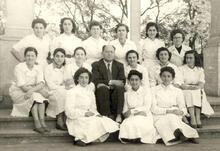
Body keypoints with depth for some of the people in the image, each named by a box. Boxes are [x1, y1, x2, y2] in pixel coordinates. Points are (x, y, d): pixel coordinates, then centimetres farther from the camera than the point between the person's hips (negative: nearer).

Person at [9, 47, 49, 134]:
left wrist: (32, 90, -34)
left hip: (34, 92, 4)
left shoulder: (38, 68, -1)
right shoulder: (19, 67, -13)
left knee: (41, 97, -26)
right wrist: (36, 89, -24)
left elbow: (41, 84, -16)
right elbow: (22, 86, -20)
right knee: (34, 96, -30)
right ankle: (36, 123, -33)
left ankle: (42, 122, -32)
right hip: (18, 92, -4)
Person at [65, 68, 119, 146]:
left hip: (89, 117, 7)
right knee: (95, 123, -31)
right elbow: (69, 112, -11)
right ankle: (79, 139, -18)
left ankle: (83, 139, -16)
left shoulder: (90, 92, 18)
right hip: (76, 120, -7)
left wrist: (96, 114, -6)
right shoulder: (72, 92, -3)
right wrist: (84, 113, -19)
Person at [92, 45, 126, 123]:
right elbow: (96, 81, -5)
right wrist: (110, 82, -15)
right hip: (102, 91, -1)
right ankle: (107, 116, -31)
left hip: (115, 92, 1)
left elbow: (122, 82, 4)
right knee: (103, 88, -34)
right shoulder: (96, 65, 10)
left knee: (120, 88, -31)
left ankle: (118, 115, -30)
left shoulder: (119, 65, 18)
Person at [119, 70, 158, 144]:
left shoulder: (146, 92, 7)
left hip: (144, 118, -2)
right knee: (126, 125, -31)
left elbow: (146, 108, -4)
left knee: (136, 123, -34)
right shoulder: (127, 94, 16)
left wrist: (132, 111, -9)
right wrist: (138, 111, -10)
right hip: (131, 118, 2)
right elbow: (125, 111, 9)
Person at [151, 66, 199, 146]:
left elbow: (183, 109, 8)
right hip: (159, 117, -2)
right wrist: (169, 111, -17)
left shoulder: (178, 91, 12)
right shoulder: (154, 90, 7)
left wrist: (181, 112, -17)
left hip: (175, 118, 2)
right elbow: (154, 109, -3)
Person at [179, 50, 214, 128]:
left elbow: (202, 83, 0)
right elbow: (181, 85, -5)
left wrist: (196, 87, -20)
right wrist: (189, 87, -19)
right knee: (189, 94, -34)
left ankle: (198, 117, -34)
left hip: (198, 92, 2)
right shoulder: (181, 69, 7)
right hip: (185, 92, -2)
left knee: (199, 94, -31)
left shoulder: (200, 69, 14)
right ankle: (192, 118, -38)